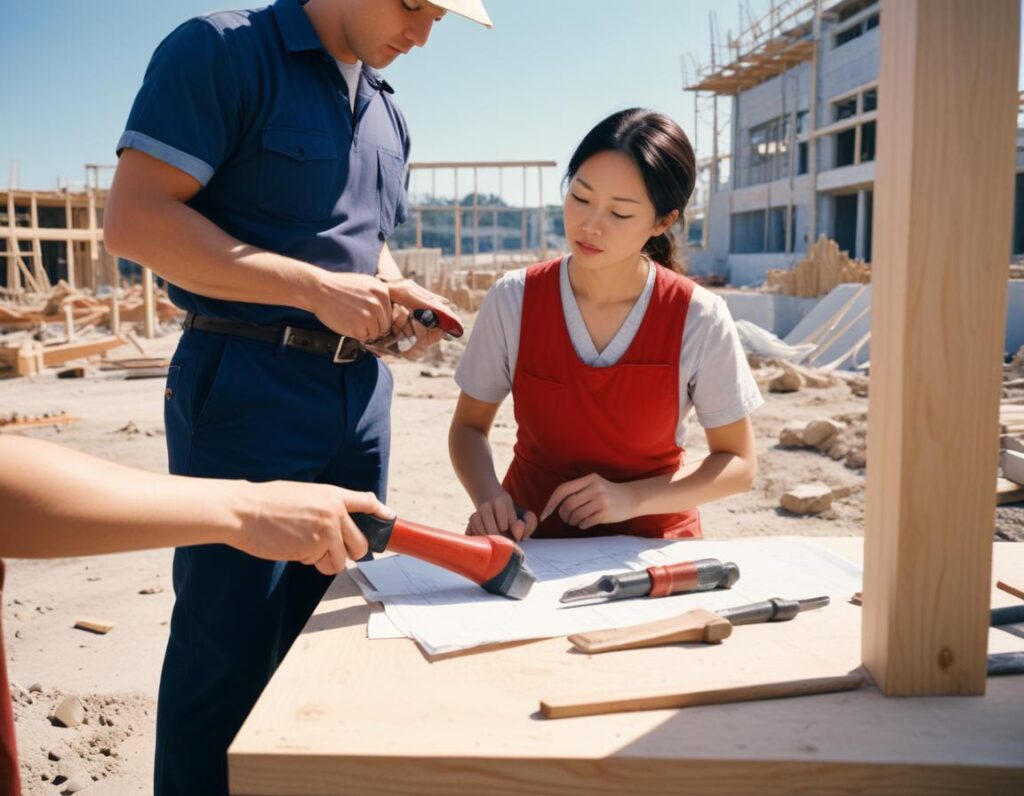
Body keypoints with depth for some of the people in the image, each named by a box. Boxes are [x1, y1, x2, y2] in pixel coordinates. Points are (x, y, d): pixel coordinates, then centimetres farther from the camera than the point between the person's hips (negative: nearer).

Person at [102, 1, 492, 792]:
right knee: (230, 645, 0)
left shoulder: (387, 112, 16)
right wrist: (318, 290, -20)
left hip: (359, 388, 8)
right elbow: (134, 218, -16)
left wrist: (398, 300, 4)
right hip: (248, 383, -7)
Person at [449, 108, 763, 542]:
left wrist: (631, 498, -17)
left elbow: (738, 464, -3)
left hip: (652, 537, 0)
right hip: (532, 531, 1)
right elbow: (469, 427, 2)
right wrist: (489, 497, -18)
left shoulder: (699, 319, -13)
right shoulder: (513, 300, -10)